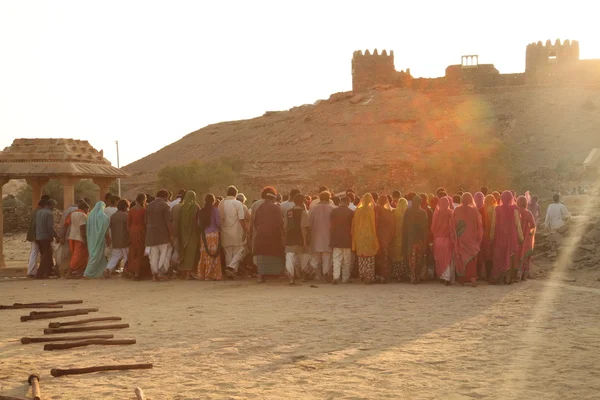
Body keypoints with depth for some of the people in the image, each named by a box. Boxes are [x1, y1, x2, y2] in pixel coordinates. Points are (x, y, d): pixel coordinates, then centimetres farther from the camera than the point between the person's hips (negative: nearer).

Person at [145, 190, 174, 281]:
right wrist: (171, 234, -9)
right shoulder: (165, 205, -6)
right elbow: (168, 222, -12)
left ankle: (154, 273, 1)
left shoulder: (149, 206, 13)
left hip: (151, 234, 5)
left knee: (154, 255, 5)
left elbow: (146, 221, 16)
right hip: (163, 235, -5)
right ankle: (161, 272, -8)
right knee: (165, 253, 2)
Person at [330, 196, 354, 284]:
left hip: (336, 238, 1)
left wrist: (332, 236, 9)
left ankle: (336, 276, -16)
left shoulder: (334, 211, 0)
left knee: (336, 259, 1)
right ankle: (345, 279, 9)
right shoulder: (351, 212, -1)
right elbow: (353, 226, 1)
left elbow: (331, 225, 1)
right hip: (347, 239, 0)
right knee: (347, 260, 7)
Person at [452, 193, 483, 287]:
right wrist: (479, 239, 5)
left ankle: (462, 279, 13)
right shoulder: (474, 211, -6)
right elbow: (479, 226, -3)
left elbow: (453, 226, 0)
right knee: (471, 258, 2)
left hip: (460, 239, 1)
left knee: (461, 258, 10)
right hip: (472, 239, -1)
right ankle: (472, 276, -18)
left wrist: (455, 238, 8)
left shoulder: (456, 211, -4)